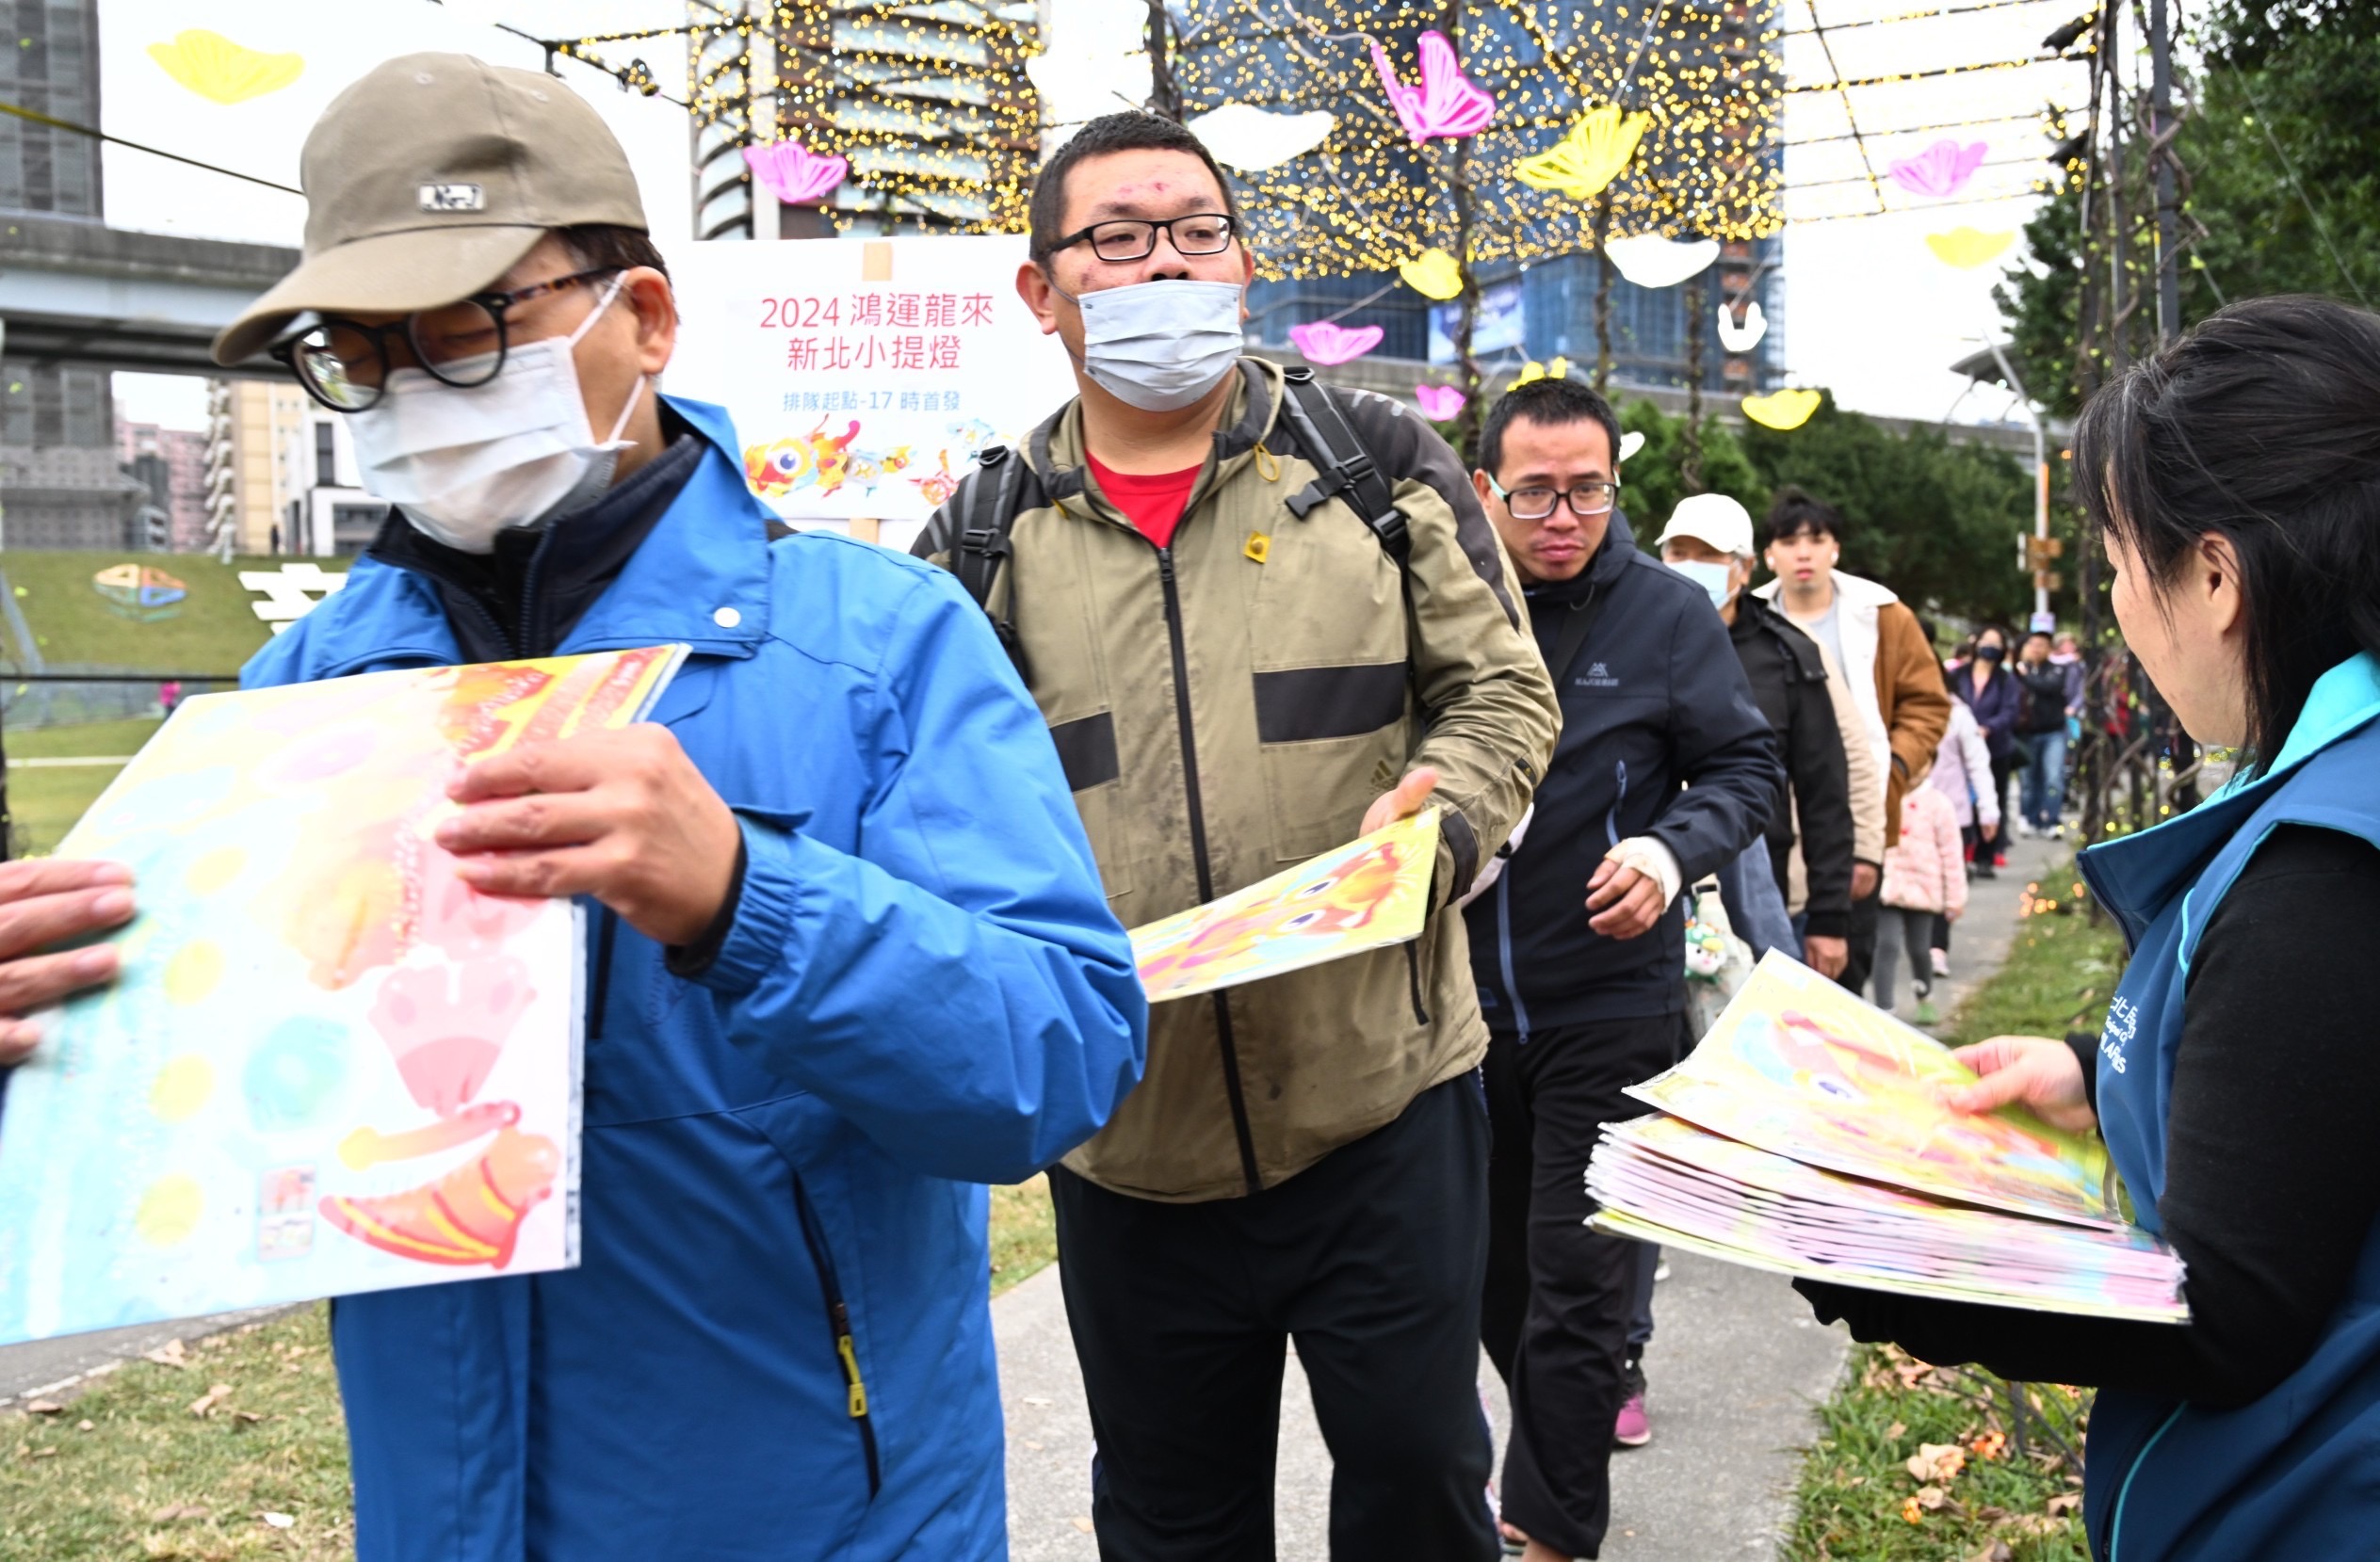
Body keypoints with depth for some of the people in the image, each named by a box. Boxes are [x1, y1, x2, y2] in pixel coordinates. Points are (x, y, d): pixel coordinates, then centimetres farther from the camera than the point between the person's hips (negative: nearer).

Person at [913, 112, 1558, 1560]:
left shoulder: (1378, 464, 2)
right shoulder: (986, 539, 4)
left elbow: (1503, 693, 5)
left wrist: (1438, 814, -15)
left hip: (1384, 1098, -1)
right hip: (1128, 1143, 2)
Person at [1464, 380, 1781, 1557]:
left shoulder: (1668, 611, -4)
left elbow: (1747, 769, -1)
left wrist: (1672, 849, -20)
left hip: (1609, 1001, -3)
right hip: (1462, 1000, 3)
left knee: (1574, 1289, 0)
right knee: (1489, 1278, 16)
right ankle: (1570, 1452, 39)